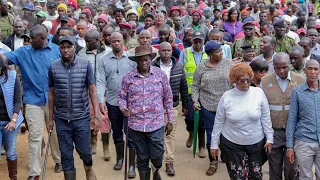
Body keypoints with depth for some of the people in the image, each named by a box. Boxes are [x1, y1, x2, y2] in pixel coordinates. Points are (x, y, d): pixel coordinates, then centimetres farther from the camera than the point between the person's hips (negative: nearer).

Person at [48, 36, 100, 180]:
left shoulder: (86, 65, -5)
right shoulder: (53, 67, 0)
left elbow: (92, 91, -2)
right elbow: (51, 94, 7)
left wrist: (96, 116, -7)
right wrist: (50, 118, 7)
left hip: (82, 117, -1)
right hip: (61, 119, 1)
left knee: (84, 151, 8)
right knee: (66, 154, 8)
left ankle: (88, 168, 41)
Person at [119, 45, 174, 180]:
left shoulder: (161, 75, -2)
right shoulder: (128, 77, -1)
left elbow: (168, 99, 4)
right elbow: (122, 97, 7)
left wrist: (170, 120, 5)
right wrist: (123, 108, -16)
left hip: (156, 123, -1)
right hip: (136, 124, 1)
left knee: (157, 156, 2)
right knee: (142, 158, 12)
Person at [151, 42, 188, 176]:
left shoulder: (179, 67, -1)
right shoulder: (152, 67, -9)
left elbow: (183, 88, 7)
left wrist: (185, 106, 10)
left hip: (172, 106, 1)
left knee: (170, 134, 5)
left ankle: (169, 162, 14)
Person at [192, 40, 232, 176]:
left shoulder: (228, 63, -1)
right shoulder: (201, 67, 0)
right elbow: (195, 86, 5)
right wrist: (195, 100, -7)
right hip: (207, 106, 0)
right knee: (211, 135, 7)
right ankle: (213, 162, 22)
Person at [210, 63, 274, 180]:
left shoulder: (259, 93, -7)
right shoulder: (226, 96, -7)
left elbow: (265, 118, 1)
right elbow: (219, 122, 0)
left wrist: (269, 138, 0)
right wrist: (214, 144, 1)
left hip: (256, 142, 1)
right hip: (231, 143, -1)